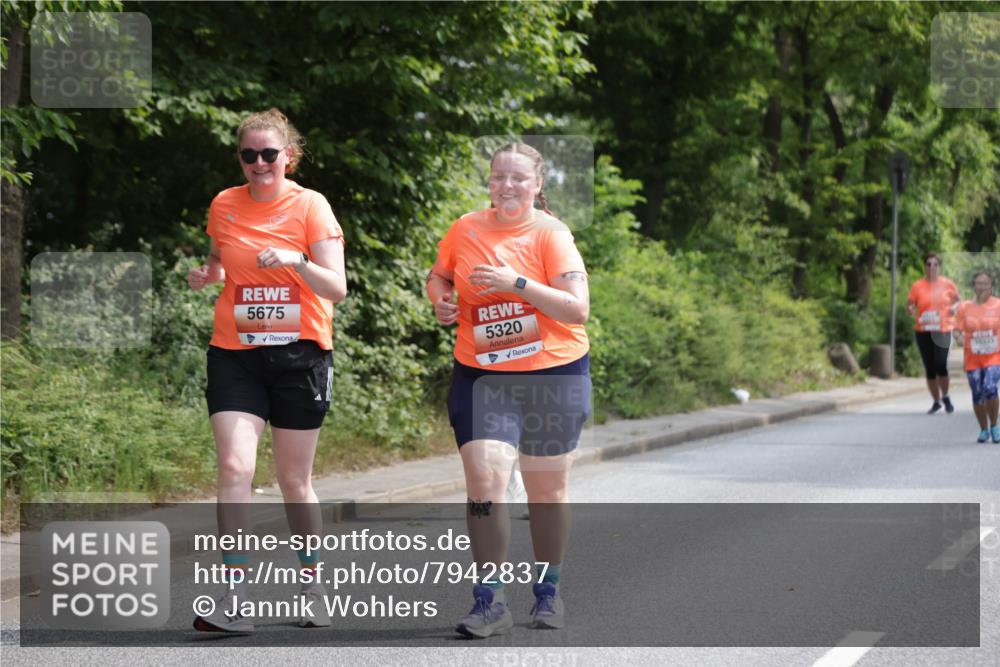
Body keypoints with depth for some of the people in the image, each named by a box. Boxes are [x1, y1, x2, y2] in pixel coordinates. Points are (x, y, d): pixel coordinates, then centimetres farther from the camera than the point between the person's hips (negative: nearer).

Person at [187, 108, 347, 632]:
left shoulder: (310, 206, -5)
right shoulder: (224, 206, 5)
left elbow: (337, 289, -10)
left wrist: (297, 261, -28)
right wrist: (205, 275, 1)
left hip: (300, 353, -2)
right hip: (235, 354, 2)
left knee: (294, 480, 6)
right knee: (234, 467, -15)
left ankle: (311, 586, 26)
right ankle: (234, 599, -15)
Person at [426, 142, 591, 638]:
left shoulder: (551, 235, -8)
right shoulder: (465, 230, 2)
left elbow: (578, 309, -16)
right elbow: (438, 276, 21)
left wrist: (516, 283, -24)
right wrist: (440, 300, -2)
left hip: (554, 375, -1)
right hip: (481, 375, 2)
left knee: (547, 489, 9)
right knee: (484, 478, -13)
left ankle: (548, 591, 27)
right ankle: (489, 600, -8)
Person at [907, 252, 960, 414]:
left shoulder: (947, 284, 1)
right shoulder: (917, 286, 1)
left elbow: (957, 300, 13)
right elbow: (910, 304, 6)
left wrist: (954, 308, -8)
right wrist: (911, 310, -17)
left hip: (943, 331, -2)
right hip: (923, 332, 2)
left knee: (941, 365, -16)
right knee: (930, 369, 5)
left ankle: (945, 397, 10)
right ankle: (936, 402, 21)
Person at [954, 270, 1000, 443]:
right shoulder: (965, 307, 3)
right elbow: (957, 329, 5)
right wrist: (959, 338, -16)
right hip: (973, 356, 2)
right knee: (977, 394, 2)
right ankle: (984, 430, 20)